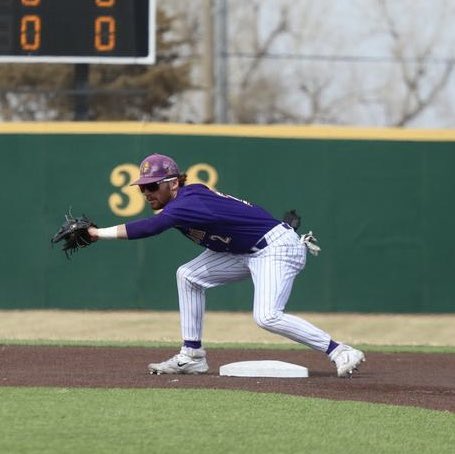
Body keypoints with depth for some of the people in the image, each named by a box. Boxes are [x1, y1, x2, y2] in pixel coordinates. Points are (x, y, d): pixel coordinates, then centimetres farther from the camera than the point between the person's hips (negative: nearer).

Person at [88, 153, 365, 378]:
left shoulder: (187, 204, -25)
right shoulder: (186, 197, 4)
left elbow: (149, 228, -37)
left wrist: (99, 233, -37)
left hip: (277, 247, -11)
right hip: (245, 252, 11)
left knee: (267, 316, -26)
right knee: (189, 276, 7)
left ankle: (340, 352, -19)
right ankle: (192, 356, 9)